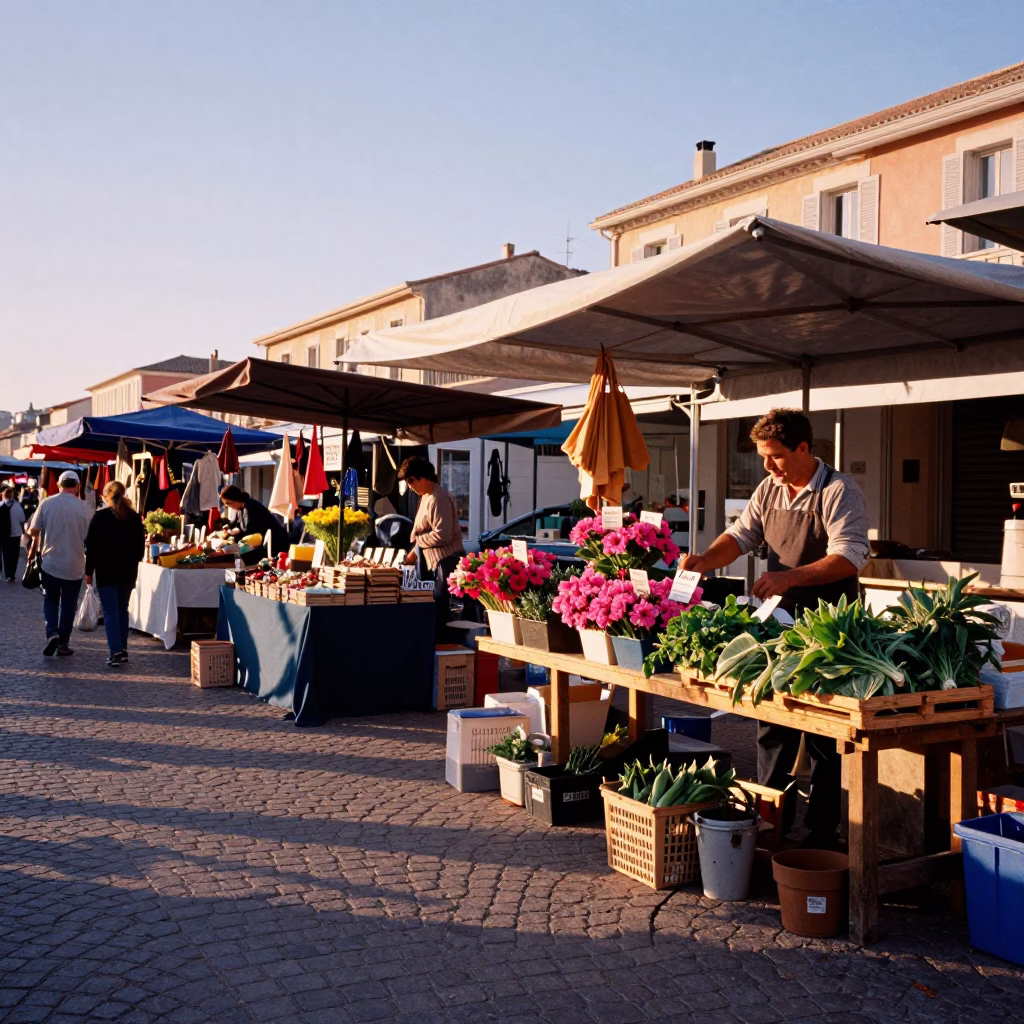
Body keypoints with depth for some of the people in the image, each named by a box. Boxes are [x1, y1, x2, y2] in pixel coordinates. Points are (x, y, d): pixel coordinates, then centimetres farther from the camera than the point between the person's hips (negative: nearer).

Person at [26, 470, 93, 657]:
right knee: (68, 605, 11)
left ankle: (52, 633, -8)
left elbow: (33, 531, -5)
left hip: (50, 562, 1)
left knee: (50, 601, 14)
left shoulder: (46, 503, -6)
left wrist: (35, 545, 17)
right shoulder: (84, 507, -8)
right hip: (74, 565, -1)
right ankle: (63, 643, 13)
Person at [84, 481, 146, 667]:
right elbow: (140, 546, 9)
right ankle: (123, 650, 14)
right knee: (122, 610, 14)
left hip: (106, 570, -4)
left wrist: (89, 571, -1)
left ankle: (116, 653, -13)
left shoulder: (100, 516, -7)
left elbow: (91, 546, -6)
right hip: (128, 571, 4)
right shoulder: (135, 517, 4)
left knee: (110, 611, -4)